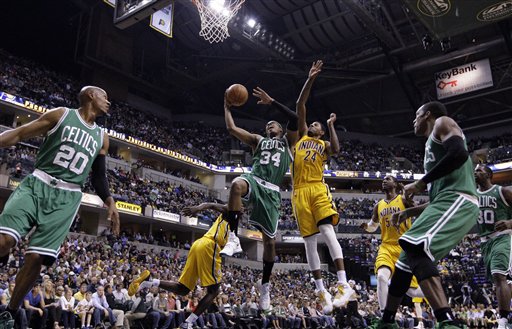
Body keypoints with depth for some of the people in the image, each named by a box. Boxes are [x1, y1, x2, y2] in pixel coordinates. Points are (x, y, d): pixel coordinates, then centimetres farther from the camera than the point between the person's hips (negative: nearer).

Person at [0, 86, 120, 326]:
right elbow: (19, 134, 4)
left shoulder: (102, 137, 17)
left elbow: (98, 176, 21)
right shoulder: (61, 115, 6)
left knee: (37, 257, -6)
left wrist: (110, 203, 9)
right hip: (37, 184, -2)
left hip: (67, 198, 3)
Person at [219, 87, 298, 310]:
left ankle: (265, 284, 20)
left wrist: (271, 102, 2)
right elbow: (231, 128, 18)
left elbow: (294, 119, 3)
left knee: (270, 241, 1)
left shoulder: (287, 141, 21)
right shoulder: (258, 140, 26)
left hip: (271, 191, 0)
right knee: (237, 184, -40)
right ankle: (233, 238, -36)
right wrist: (227, 107, 26)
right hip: (254, 181, 1)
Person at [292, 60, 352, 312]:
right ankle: (321, 291, 4)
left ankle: (344, 284, -19)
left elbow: (336, 149, -8)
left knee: (327, 232, -19)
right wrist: (310, 80, 8)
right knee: (309, 242, 0)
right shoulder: (302, 135, 22)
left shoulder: (324, 145, 19)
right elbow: (300, 106, 13)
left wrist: (331, 126, 3)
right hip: (300, 192, 2)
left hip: (318, 189, -2)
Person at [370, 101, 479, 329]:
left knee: (416, 250, -27)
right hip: (447, 202, 10)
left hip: (457, 201, -10)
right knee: (406, 258, 12)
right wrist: (409, 212, 28)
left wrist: (420, 183, -12)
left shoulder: (442, 123, 6)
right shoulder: (433, 144, 32)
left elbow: (459, 153, -17)